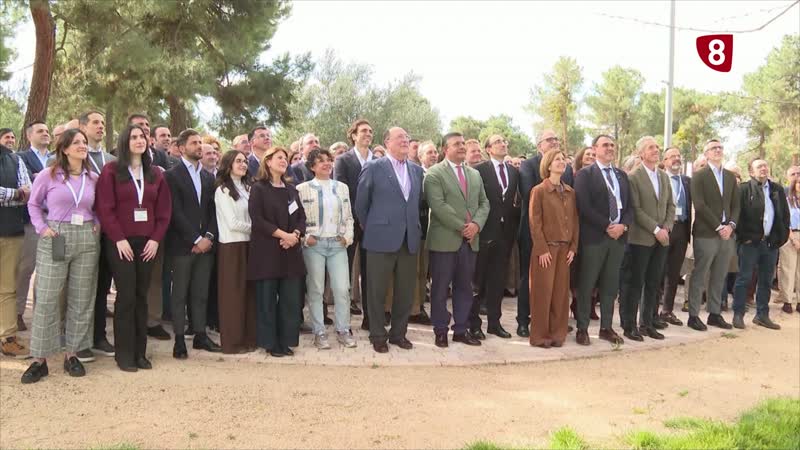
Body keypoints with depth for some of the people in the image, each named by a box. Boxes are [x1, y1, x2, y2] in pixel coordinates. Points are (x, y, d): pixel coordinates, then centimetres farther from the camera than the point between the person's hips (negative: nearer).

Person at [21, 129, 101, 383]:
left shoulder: (94, 178, 6)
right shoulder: (49, 176, -1)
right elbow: (33, 204, 9)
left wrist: (97, 225, 1)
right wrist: (42, 228, -4)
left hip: (87, 239, 3)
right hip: (55, 239, -3)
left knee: (81, 300, 6)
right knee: (46, 299, -2)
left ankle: (72, 355, 17)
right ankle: (40, 360, 8)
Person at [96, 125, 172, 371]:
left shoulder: (155, 174, 12)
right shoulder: (111, 171, 1)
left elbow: (164, 210, 9)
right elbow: (105, 208, -6)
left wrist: (156, 239, -2)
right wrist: (119, 239, -13)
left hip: (147, 243, 4)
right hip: (120, 242, -3)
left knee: (141, 296, 5)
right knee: (126, 296, -5)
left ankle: (140, 352, 11)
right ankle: (124, 354, 4)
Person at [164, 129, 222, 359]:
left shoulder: (208, 177, 15)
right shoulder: (172, 175, -2)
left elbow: (213, 210, 11)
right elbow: (176, 212, -10)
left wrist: (208, 236, -4)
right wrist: (196, 239, -13)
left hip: (205, 244, 5)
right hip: (182, 244, -5)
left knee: (201, 294, 8)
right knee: (180, 294, 2)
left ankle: (200, 335, 16)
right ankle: (179, 339, 7)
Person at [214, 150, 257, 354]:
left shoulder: (247, 188, 12)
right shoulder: (223, 190, -7)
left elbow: (252, 217, 12)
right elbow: (232, 223, -13)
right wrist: (254, 227, -3)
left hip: (248, 244, 6)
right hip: (232, 246, -6)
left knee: (249, 292, 8)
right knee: (233, 294, 1)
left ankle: (248, 337, 17)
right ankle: (232, 341, 10)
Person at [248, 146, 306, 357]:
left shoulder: (291, 189, 16)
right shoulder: (258, 188, -1)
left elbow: (301, 216, 12)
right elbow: (257, 219, -11)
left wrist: (295, 235, -8)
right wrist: (283, 234, -16)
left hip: (290, 251, 5)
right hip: (267, 251, -5)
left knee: (290, 298, 3)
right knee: (267, 298, 1)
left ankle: (286, 341, 13)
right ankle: (270, 342, 11)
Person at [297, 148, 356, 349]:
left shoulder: (342, 187, 11)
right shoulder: (302, 188, 0)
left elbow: (348, 216, 14)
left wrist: (348, 236, 2)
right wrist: (305, 237, -10)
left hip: (337, 244, 3)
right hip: (314, 244, -3)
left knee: (342, 289, -1)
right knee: (316, 290, 3)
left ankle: (343, 330, 12)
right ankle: (319, 332, 13)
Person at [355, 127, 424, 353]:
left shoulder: (417, 170, 11)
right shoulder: (373, 168, -3)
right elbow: (361, 203, 2)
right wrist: (369, 228, 9)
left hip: (410, 239, 4)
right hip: (382, 238, -4)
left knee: (406, 291, 9)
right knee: (377, 291, 5)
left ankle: (398, 333, 24)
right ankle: (378, 335, 18)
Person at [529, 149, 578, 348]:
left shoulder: (570, 192, 10)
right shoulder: (539, 190, -7)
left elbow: (574, 220, 11)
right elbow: (534, 222, -10)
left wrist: (573, 247, 3)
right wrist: (542, 249, -14)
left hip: (565, 248, 5)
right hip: (546, 248, -5)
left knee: (561, 292, 8)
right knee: (543, 292, 0)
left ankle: (557, 333, 18)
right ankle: (540, 335, 10)